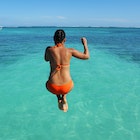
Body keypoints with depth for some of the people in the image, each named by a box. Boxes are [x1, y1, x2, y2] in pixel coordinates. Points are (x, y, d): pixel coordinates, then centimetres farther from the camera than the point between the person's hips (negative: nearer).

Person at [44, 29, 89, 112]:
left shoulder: (49, 50, -9)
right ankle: (64, 97, 17)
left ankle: (59, 98, 22)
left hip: (53, 88, 0)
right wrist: (85, 44, 20)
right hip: (67, 87, 0)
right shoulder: (70, 51, -8)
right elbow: (86, 56, 5)